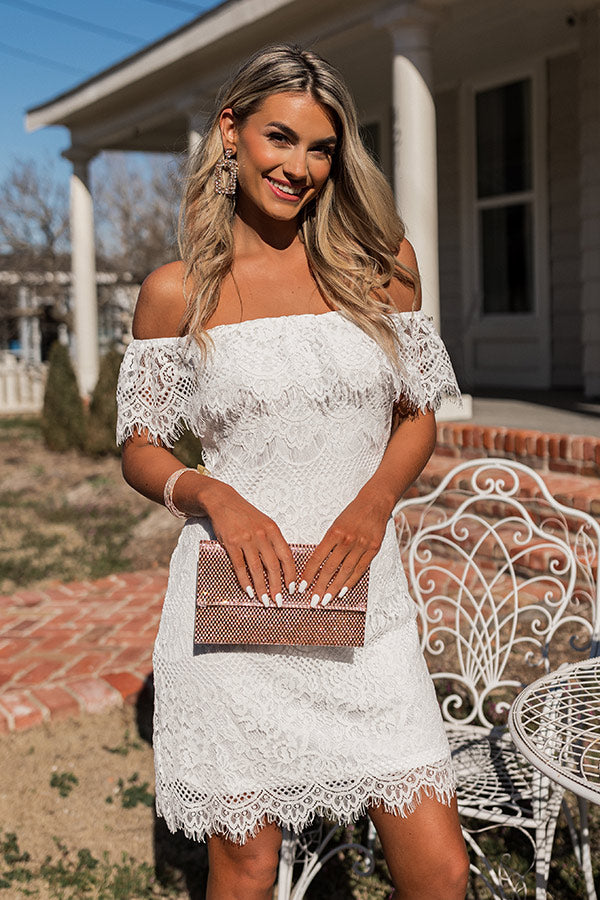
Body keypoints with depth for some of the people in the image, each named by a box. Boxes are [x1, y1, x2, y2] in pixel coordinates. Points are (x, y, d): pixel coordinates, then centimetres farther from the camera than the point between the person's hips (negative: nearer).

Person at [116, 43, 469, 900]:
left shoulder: (380, 262, 6)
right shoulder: (176, 291, 1)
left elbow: (417, 414, 12)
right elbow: (141, 452, 7)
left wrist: (373, 503, -8)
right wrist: (211, 494, -15)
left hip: (361, 595, 2)